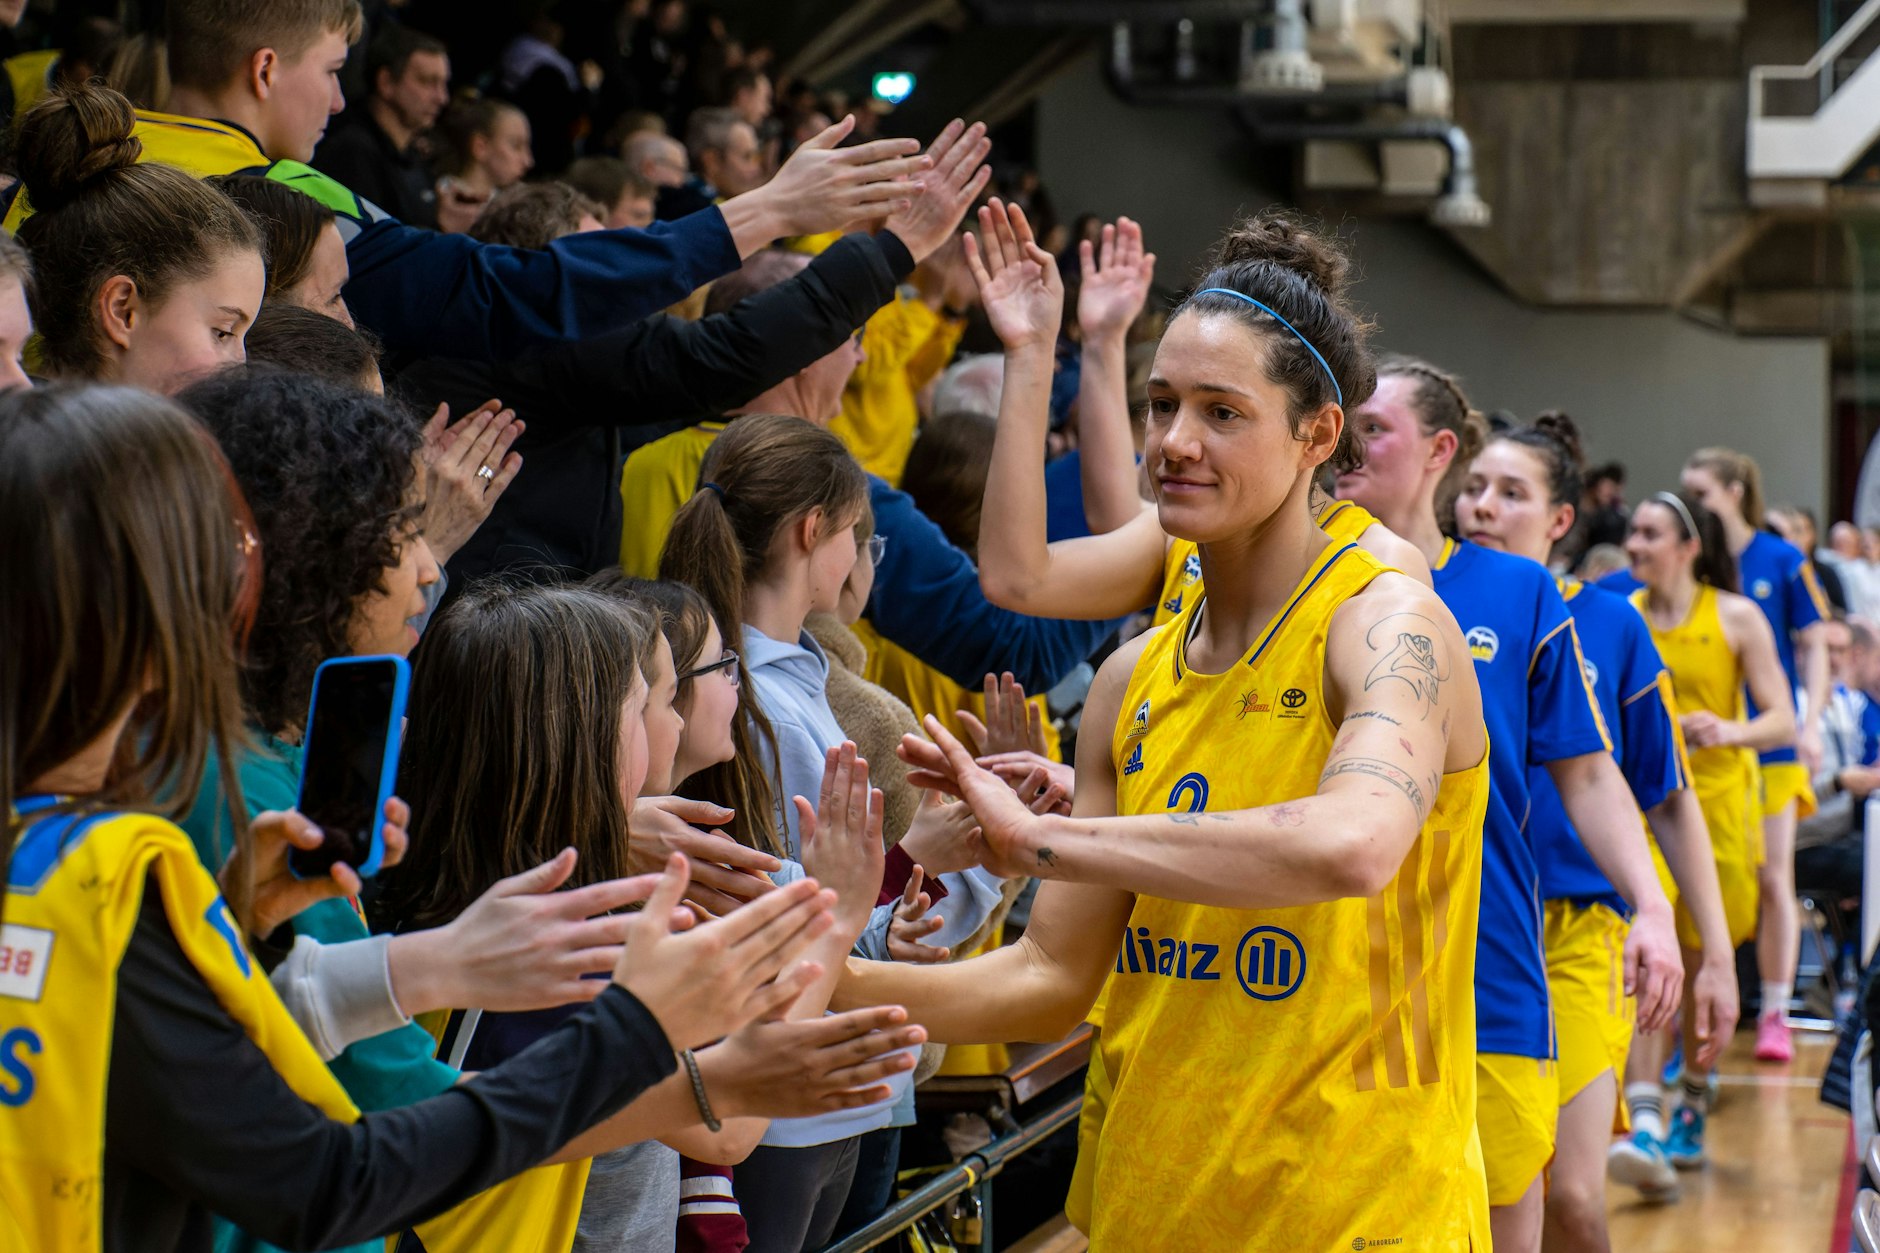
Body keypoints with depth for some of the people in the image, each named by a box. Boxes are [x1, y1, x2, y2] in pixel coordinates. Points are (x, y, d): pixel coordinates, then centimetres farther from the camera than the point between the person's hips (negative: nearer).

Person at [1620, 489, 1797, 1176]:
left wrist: (1731, 730, -25)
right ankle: (1643, 1118, -20)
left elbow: (1783, 721, -6)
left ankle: (1691, 1110, 27)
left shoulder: (1737, 618, -4)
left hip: (1717, 801, -1)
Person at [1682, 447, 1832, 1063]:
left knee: (1772, 877, -1)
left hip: (1770, 742, -1)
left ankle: (1775, 1012, 8)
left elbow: (1812, 646, 3)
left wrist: (1811, 722, -8)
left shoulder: (1782, 561, -2)